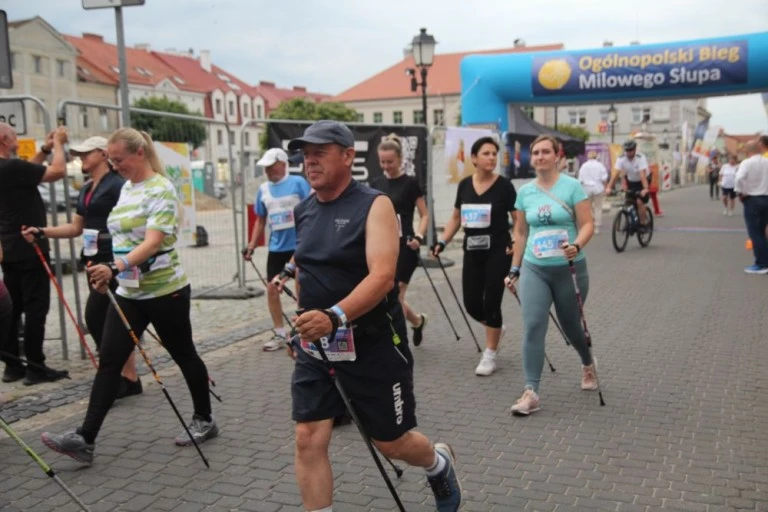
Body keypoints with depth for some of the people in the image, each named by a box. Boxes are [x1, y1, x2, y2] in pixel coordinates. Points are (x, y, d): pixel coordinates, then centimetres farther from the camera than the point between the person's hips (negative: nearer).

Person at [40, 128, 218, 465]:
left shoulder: (161, 190, -15)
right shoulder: (126, 188, 10)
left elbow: (152, 242, -27)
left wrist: (115, 268, -39)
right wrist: (109, 274, 18)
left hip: (165, 290, -7)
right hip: (128, 292, 8)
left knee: (184, 355, 8)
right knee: (108, 362, 1)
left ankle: (204, 421, 26)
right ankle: (85, 438, 1)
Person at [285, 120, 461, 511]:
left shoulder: (374, 205, -13)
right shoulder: (304, 212, 6)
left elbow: (382, 276, -26)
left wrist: (335, 316, -39)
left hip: (374, 344, -5)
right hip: (315, 346, 5)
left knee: (391, 442, 11)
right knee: (308, 440, -4)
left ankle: (439, 463, 45)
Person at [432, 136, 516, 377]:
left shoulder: (504, 185, -7)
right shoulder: (464, 185, 4)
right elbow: (456, 218, 13)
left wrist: (516, 242, -21)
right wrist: (442, 242, 3)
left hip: (498, 252, -4)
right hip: (472, 252, 4)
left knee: (491, 303, -2)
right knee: (472, 304, 4)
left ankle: (490, 355, 12)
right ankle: (495, 329, 37)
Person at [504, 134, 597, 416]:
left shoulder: (572, 186, -6)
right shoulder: (524, 192, 5)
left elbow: (587, 224, -9)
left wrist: (576, 245, -29)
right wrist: (514, 269, 11)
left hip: (569, 269, -2)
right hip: (534, 269, 2)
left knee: (570, 325, 14)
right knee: (533, 327, -10)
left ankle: (588, 364, 46)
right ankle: (531, 392, -8)